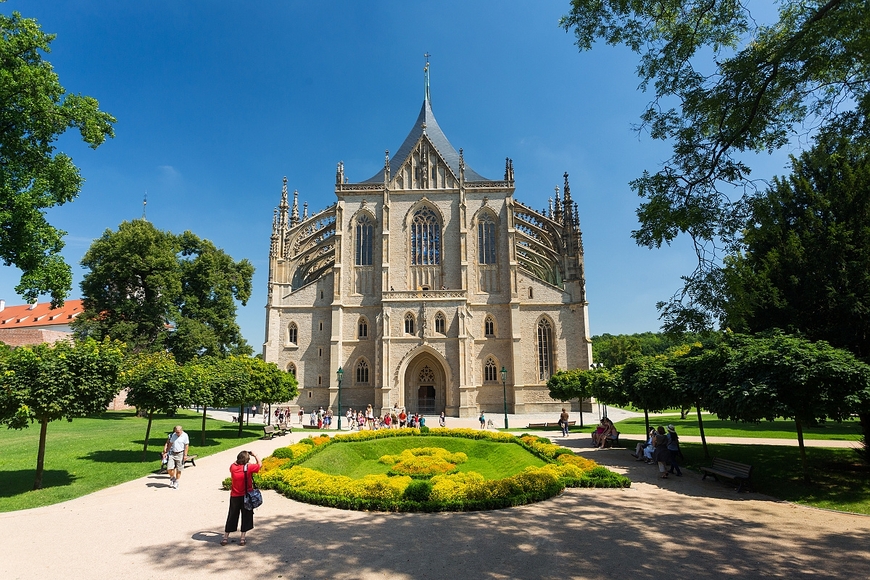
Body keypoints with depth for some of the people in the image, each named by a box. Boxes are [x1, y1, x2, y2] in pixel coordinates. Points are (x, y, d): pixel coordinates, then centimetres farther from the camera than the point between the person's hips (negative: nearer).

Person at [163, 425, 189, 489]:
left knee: (178, 470, 4)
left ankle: (176, 482, 20)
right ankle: (172, 478, 24)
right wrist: (166, 452, 13)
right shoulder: (173, 435, 6)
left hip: (180, 454, -4)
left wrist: (185, 455, -13)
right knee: (169, 468, -3)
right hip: (172, 454, 4)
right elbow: (170, 444, 15)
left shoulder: (185, 435, -9)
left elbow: (186, 446, -9)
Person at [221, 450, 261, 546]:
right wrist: (254, 455, 5)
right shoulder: (248, 468, -18)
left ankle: (225, 538, 22)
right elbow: (260, 464, -3)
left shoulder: (233, 467, -9)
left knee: (232, 517, 16)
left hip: (234, 497, 3)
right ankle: (242, 539, 13)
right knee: (246, 517, 10)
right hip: (246, 497, -3)